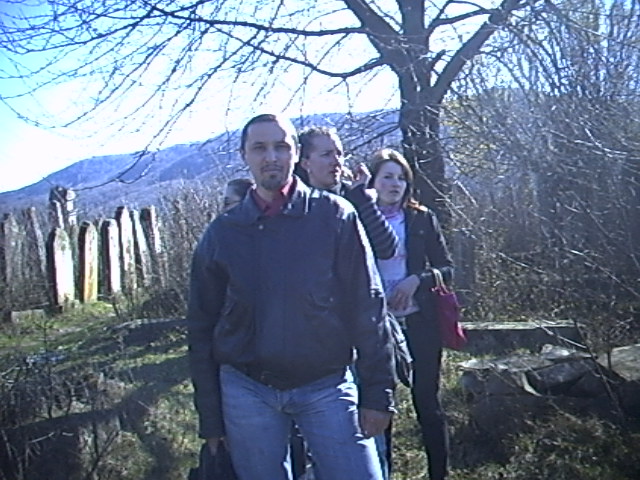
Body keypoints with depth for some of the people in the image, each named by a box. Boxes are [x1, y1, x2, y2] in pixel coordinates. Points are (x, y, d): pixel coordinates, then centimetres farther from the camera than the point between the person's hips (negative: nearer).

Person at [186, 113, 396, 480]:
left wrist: (377, 394, -6)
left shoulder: (335, 216, -2)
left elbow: (368, 309, -3)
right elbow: (202, 329, 7)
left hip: (327, 387, -2)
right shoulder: (221, 233, 4)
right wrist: (211, 418, 6)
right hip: (246, 391, 2)